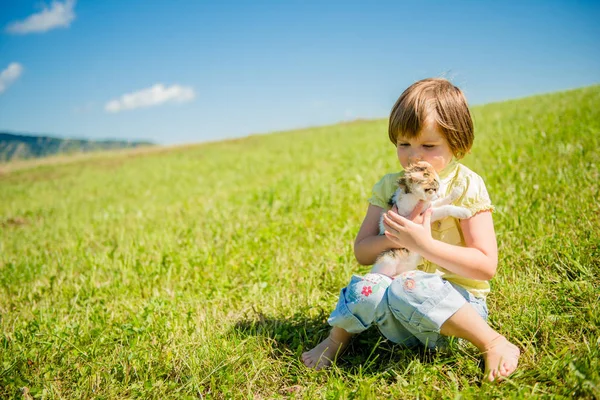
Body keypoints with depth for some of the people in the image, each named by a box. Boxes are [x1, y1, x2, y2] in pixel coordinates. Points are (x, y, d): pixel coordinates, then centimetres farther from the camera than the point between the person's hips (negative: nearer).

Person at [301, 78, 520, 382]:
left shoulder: (466, 186, -8)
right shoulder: (388, 187, 4)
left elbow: (486, 266, -14)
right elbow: (361, 252, 3)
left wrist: (425, 244, -25)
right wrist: (395, 238, -18)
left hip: (457, 301, -3)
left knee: (409, 288, -35)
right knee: (367, 287, -28)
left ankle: (494, 343, -18)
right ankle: (338, 338, 0)